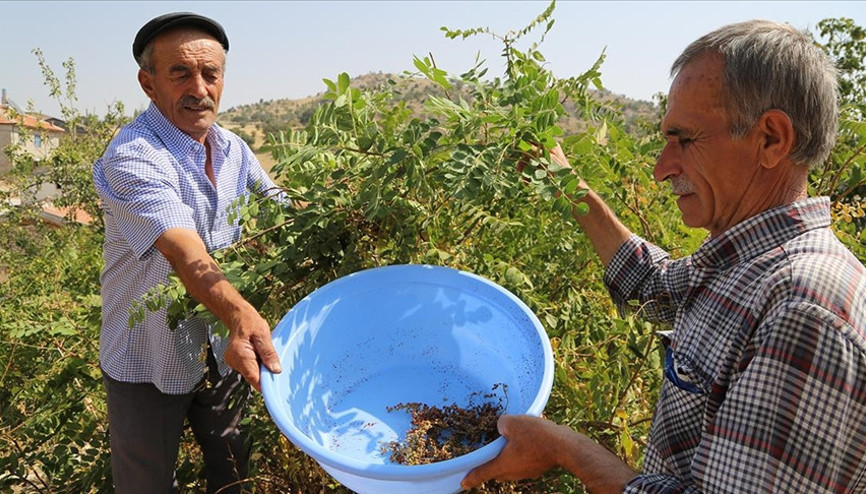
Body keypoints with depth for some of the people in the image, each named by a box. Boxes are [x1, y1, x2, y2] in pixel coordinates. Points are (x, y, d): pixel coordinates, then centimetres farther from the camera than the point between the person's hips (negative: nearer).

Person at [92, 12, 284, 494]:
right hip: (150, 361, -5)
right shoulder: (131, 157, -24)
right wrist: (241, 315, -56)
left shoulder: (233, 148, -1)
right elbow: (185, 252, -39)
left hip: (224, 348, 6)